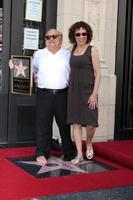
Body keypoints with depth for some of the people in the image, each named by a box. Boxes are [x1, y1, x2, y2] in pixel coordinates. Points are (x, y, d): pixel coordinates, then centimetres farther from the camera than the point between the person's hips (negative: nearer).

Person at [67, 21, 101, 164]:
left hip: (88, 91, -4)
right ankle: (79, 154, 11)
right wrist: (69, 91, 8)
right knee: (76, 123, 3)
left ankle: (89, 144, 28)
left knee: (90, 123, -2)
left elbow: (97, 73, -6)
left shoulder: (91, 50, -2)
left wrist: (94, 94, -13)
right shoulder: (71, 50, 10)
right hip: (73, 91, 4)